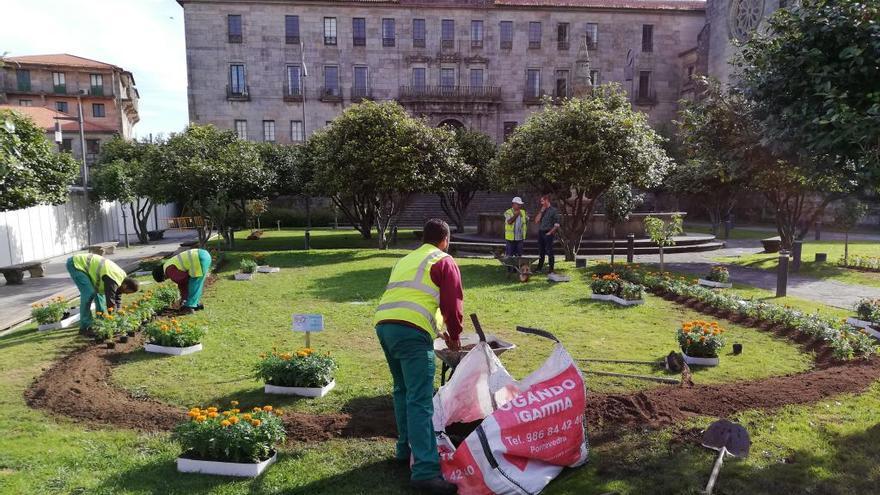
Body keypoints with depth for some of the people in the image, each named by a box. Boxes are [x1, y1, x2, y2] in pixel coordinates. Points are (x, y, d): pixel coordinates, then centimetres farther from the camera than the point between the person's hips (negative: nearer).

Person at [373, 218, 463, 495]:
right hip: (411, 331, -7)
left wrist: (439, 329, 41)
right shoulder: (445, 262, 9)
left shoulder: (405, 260, 31)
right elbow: (451, 304, 1)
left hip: (383, 324, 7)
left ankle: (407, 448, 32)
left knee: (403, 391, 23)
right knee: (420, 401, -10)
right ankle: (425, 471, -12)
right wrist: (454, 335, 18)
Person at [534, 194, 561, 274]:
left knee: (549, 252, -4)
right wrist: (541, 211, -1)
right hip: (540, 233, 6)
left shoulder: (553, 210, -5)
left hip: (548, 233, -6)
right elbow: (536, 221, 5)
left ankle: (551, 269, 1)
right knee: (541, 251, 12)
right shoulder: (542, 210, 14)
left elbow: (557, 225, -7)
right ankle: (539, 267, 20)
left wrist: (550, 232, -12)